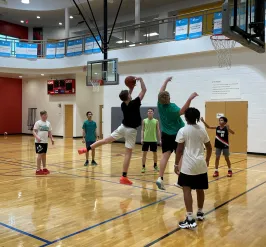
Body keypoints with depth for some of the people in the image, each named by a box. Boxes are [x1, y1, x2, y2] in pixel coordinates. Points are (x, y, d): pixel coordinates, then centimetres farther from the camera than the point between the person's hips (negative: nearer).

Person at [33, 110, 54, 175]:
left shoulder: (48, 123, 9)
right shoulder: (38, 123, -7)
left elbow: (49, 132, 16)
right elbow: (34, 131, -10)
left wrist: (51, 139, 6)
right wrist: (37, 137, -26)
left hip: (45, 141, 6)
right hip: (39, 142, -6)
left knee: (44, 154, 13)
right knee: (40, 154, -6)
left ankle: (44, 168, 24)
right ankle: (38, 170, 0)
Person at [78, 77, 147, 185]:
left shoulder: (123, 105, 0)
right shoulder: (134, 104, -18)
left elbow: (127, 97, 23)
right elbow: (144, 90, -13)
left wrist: (131, 87, 16)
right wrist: (140, 79, -4)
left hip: (123, 127, 6)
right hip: (131, 130, -6)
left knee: (106, 140, 17)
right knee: (128, 153, -4)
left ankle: (86, 149, 17)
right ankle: (124, 177, -2)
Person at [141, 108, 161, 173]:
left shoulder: (156, 121, 1)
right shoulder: (144, 121, 1)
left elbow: (158, 131, 3)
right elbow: (142, 130, 3)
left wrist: (160, 140, -1)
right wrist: (142, 139, -7)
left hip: (153, 140, 0)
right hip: (146, 140, 0)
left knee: (155, 153, 9)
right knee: (144, 153, 1)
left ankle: (155, 166, 27)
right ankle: (143, 167, 10)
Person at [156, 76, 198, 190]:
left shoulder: (160, 104, -3)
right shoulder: (172, 107, -18)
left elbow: (161, 92, 14)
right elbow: (181, 112, -37)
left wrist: (166, 81, 26)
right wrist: (189, 99, -46)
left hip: (166, 134, 5)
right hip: (177, 134, -5)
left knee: (165, 155, 0)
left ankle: (160, 178, -9)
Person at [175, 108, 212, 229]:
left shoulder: (183, 130, -8)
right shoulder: (202, 130, 8)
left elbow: (179, 150, -9)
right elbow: (209, 148, 14)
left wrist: (176, 164, 0)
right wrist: (207, 160, 29)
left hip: (188, 165, -5)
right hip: (201, 164, 6)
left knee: (187, 190, -4)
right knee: (200, 189, 17)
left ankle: (190, 219, -11)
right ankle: (200, 213, 34)